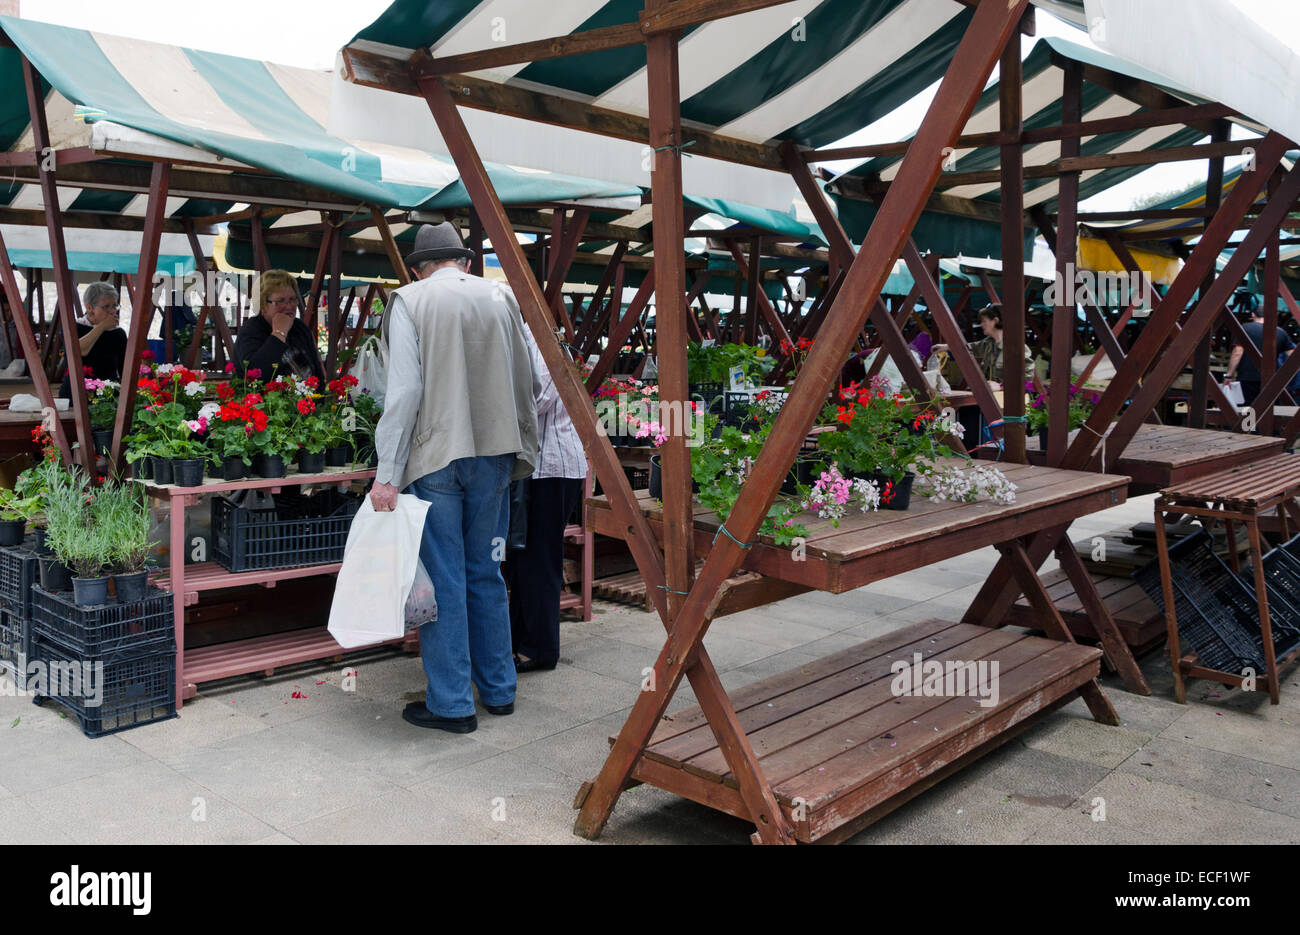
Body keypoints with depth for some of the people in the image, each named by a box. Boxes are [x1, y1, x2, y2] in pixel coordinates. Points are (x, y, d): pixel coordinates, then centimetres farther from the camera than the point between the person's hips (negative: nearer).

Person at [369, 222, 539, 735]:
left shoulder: (409, 301, -3)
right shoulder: (501, 297, 8)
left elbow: (404, 391, -12)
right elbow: (530, 384, 11)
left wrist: (387, 474, -11)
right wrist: (518, 446, 26)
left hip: (436, 455, -4)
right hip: (494, 454, 4)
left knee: (443, 579, 3)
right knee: (486, 574, 15)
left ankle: (451, 704, 10)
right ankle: (499, 690, 25)